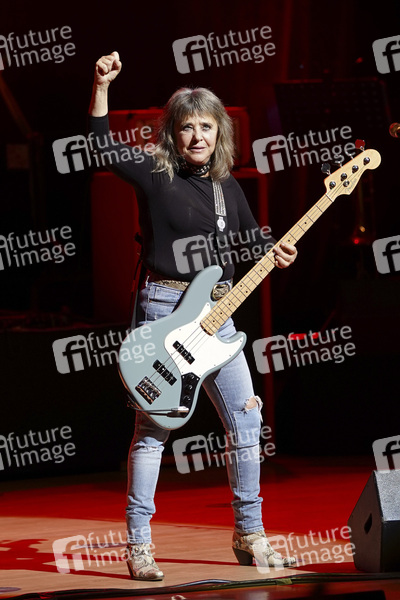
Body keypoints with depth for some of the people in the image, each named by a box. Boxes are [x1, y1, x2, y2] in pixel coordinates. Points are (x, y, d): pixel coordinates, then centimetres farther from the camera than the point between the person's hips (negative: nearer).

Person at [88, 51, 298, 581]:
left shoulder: (228, 187, 12)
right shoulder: (154, 176, -3)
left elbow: (251, 238, 21)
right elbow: (101, 143, -15)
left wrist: (275, 253, -1)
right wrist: (102, 85, -25)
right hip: (164, 309, -5)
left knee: (246, 422, 5)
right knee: (153, 428, -4)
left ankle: (250, 536, 17)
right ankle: (139, 545, 2)